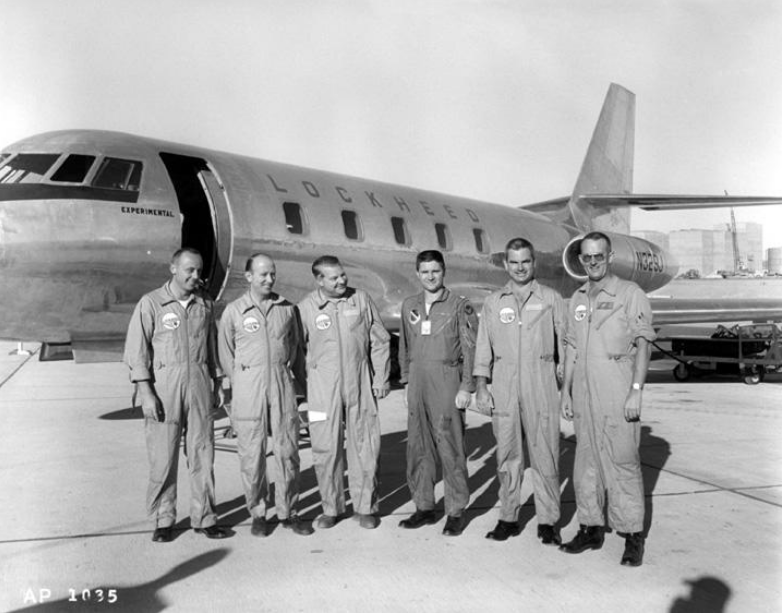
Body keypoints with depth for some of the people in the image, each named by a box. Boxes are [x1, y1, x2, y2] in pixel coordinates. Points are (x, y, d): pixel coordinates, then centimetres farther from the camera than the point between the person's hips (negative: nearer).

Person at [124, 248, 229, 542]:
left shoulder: (205, 304, 9)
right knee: (162, 457, 2)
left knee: (203, 454, 5)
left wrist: (216, 384, 12)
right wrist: (146, 393, -10)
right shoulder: (151, 303, -4)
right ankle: (163, 520, 16)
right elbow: (136, 351, -5)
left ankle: (204, 517, 16)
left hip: (199, 384, 3)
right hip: (163, 385, -3)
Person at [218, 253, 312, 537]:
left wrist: (299, 379, 10)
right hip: (248, 386, -2)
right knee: (252, 453, 2)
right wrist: (241, 382, 7)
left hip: (283, 383, 2)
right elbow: (225, 353, 7)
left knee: (287, 450, 4)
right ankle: (257, 514, 15)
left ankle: (288, 512, 16)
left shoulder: (287, 308, 8)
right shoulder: (234, 311, 1)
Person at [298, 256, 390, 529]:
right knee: (325, 448, 4)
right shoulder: (306, 307, -3)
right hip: (322, 387, -1)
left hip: (359, 384, 1)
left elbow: (379, 341, 6)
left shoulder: (361, 299, 1)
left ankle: (365, 507, 20)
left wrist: (381, 378, 3)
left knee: (364, 446, 5)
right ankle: (331, 507, 20)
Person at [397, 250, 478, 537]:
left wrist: (466, 387, -9)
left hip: (447, 382, -5)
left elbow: (470, 349, -4)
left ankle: (456, 512, 10)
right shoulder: (409, 306, 12)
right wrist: (406, 380, 15)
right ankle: (424, 507, 20)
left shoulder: (459, 306, -3)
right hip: (418, 382, 5)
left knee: (451, 448, -1)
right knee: (418, 447, 8)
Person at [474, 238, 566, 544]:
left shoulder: (550, 299, 6)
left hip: (541, 384, -2)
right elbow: (483, 347, 10)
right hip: (504, 387, 2)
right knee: (507, 454, 7)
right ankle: (508, 517, 18)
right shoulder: (493, 303, 10)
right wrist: (480, 388, 4)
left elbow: (565, 343, 7)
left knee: (545, 455, 0)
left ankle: (548, 521, 10)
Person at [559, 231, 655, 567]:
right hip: (584, 392, 6)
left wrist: (636, 391, -13)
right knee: (586, 461, 10)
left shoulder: (630, 294, -3)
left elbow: (643, 344, -6)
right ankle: (591, 528, 20)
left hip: (617, 394, -5)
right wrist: (566, 391, 12)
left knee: (623, 462, -3)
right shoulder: (577, 299, 13)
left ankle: (633, 536, 8)